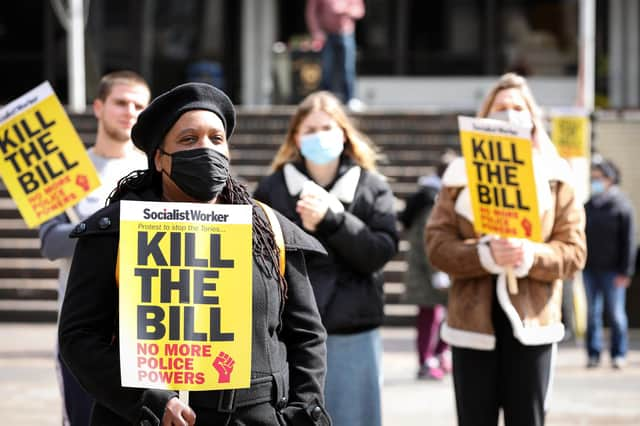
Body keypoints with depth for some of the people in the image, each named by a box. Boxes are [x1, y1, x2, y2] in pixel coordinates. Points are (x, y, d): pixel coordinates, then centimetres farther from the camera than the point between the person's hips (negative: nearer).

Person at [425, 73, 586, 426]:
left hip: (532, 323, 0)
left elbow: (574, 251, 0)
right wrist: (486, 255, -22)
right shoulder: (460, 175, 5)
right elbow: (437, 245, -3)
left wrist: (531, 256, -20)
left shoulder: (555, 177, 6)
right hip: (473, 321, 0)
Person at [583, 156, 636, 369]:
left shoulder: (622, 205, -5)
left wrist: (625, 271, -12)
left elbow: (629, 241, -8)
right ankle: (593, 353, 12)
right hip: (589, 269, 5)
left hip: (612, 270, -5)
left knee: (616, 313, 1)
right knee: (592, 312, 7)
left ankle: (619, 354, 8)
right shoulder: (587, 206, 9)